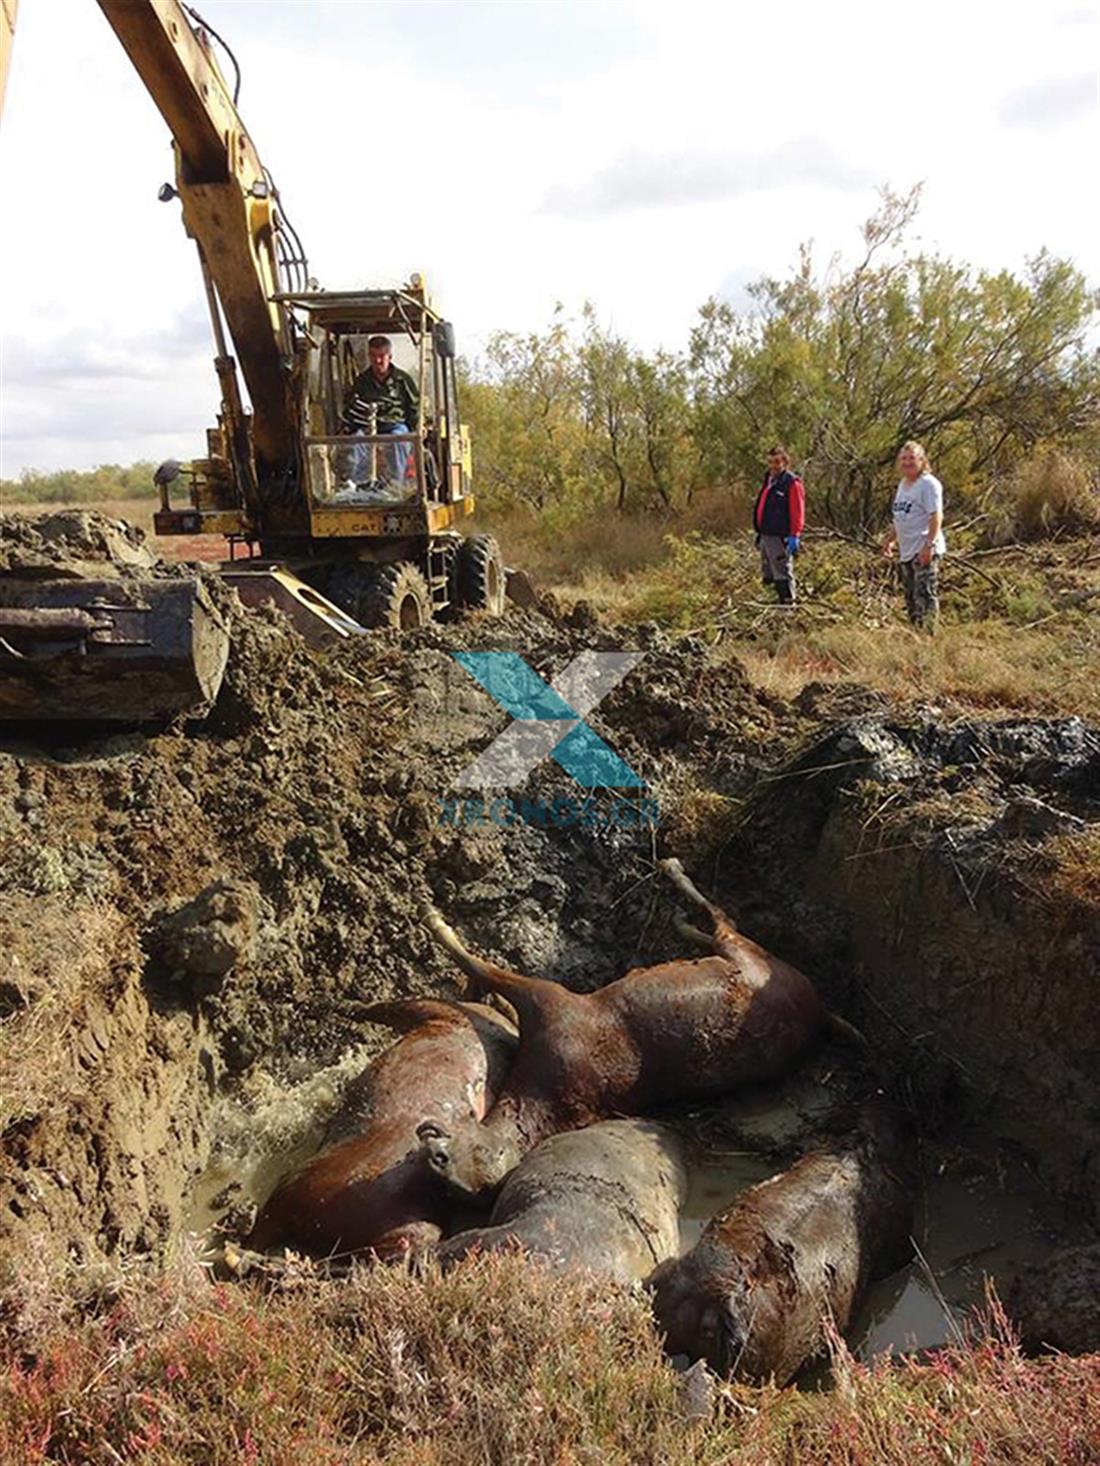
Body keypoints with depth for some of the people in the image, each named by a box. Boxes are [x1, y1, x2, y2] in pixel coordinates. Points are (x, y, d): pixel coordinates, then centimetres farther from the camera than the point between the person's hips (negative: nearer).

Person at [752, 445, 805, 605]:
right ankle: (780, 601, 24)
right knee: (768, 575, 15)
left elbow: (797, 512, -14)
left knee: (782, 574, -7)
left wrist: (794, 536, -17)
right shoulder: (768, 481, 15)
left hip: (781, 537, -9)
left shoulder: (792, 483, -10)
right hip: (766, 535, 9)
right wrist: (759, 532, 20)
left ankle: (788, 603, -1)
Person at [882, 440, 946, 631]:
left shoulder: (928, 484, -10)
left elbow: (936, 516, -17)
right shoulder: (903, 484, 17)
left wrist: (929, 545, -24)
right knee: (911, 599, 13)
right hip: (906, 551, 9)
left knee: (925, 596, -13)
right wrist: (890, 539, 21)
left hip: (925, 550, -9)